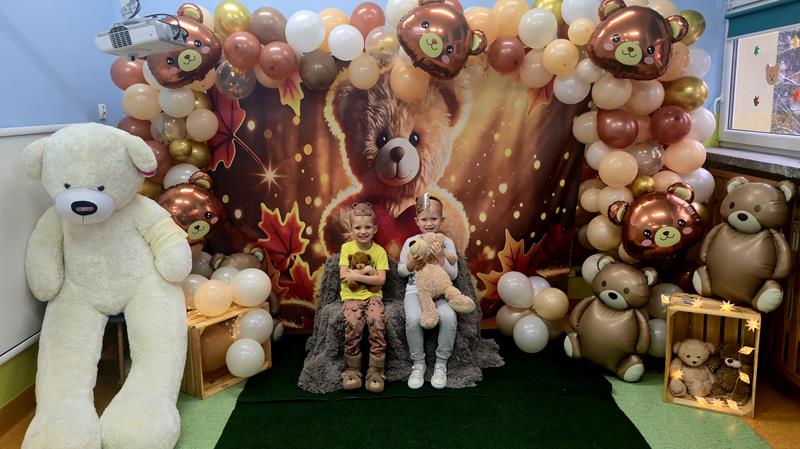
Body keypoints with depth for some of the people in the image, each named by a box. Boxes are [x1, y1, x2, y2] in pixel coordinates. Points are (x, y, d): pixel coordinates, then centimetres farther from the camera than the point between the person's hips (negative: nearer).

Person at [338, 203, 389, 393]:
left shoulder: (379, 251, 2)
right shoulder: (347, 248, 3)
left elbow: (381, 279, -8)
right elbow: (344, 275, -6)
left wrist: (356, 275, -13)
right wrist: (365, 271, -12)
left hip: (372, 294, 0)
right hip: (351, 295, 0)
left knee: (377, 320, -30)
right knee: (353, 323, -29)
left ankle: (375, 371, -15)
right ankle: (352, 369, -9)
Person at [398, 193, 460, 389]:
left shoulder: (447, 243, 4)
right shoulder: (411, 242, 5)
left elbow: (453, 275, 2)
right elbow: (401, 271, 13)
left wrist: (441, 258, -14)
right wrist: (411, 264, -8)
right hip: (415, 290, 0)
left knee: (449, 317, -31)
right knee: (413, 318, -32)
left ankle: (441, 363, -9)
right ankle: (418, 363, -9)